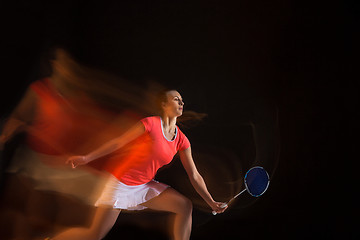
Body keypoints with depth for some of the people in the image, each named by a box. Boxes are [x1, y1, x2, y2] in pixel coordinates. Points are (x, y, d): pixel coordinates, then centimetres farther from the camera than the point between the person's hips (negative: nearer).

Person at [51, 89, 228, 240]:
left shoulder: (181, 140, 0)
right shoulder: (150, 123, -16)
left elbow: (194, 176, 4)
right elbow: (118, 142, -9)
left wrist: (211, 202, 2)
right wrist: (87, 158, -11)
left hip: (145, 185, 6)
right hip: (122, 183, -6)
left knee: (185, 206, -8)